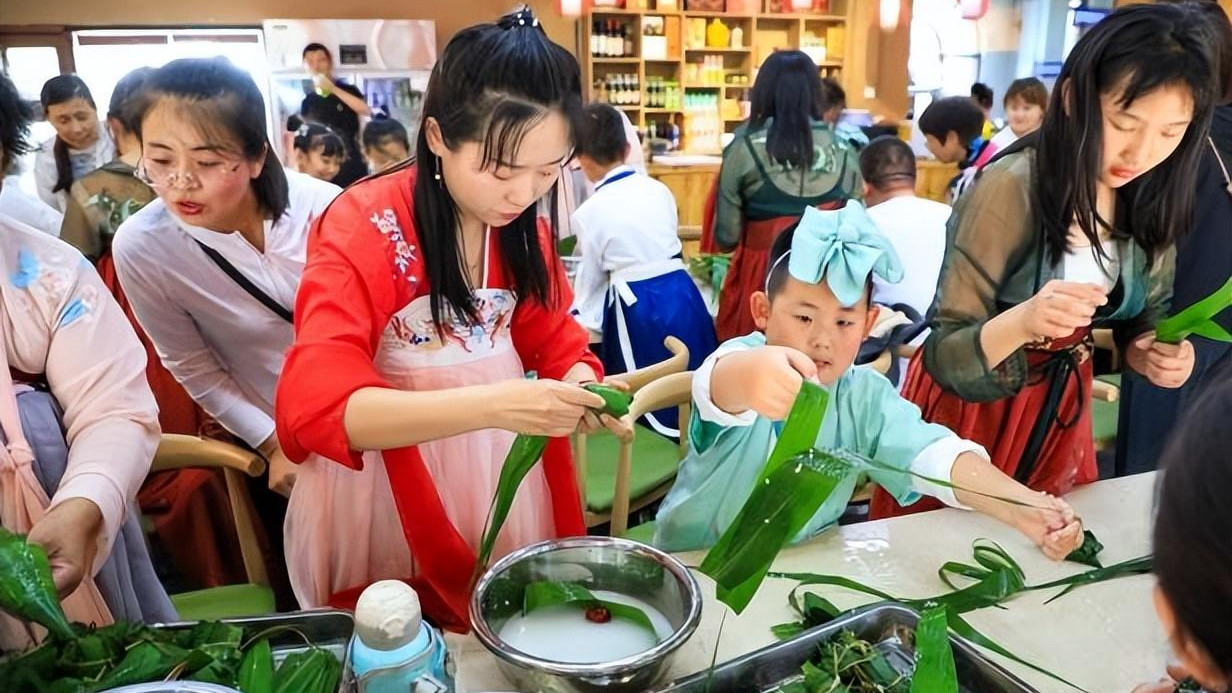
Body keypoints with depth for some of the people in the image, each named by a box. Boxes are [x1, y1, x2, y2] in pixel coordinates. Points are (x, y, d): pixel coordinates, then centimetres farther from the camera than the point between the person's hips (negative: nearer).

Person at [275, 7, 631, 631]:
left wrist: (582, 388, -19)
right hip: (382, 479, -4)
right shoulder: (365, 227, -20)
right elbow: (316, 407, -28)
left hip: (502, 468, 5)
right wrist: (493, 404, -40)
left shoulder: (525, 225, -2)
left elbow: (554, 339, 6)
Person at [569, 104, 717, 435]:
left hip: (638, 306, -5)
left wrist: (579, 314, 25)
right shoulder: (659, 189, 2)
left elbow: (592, 275, 4)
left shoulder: (589, 213, -9)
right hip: (682, 292, 5)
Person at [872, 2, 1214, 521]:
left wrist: (1159, 354, -17)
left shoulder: (1152, 197, -7)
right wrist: (1023, 322, -43)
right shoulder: (1010, 187, -25)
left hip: (1061, 410, 5)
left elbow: (1141, 323, 5)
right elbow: (944, 356, -25)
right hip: (970, 407, -5)